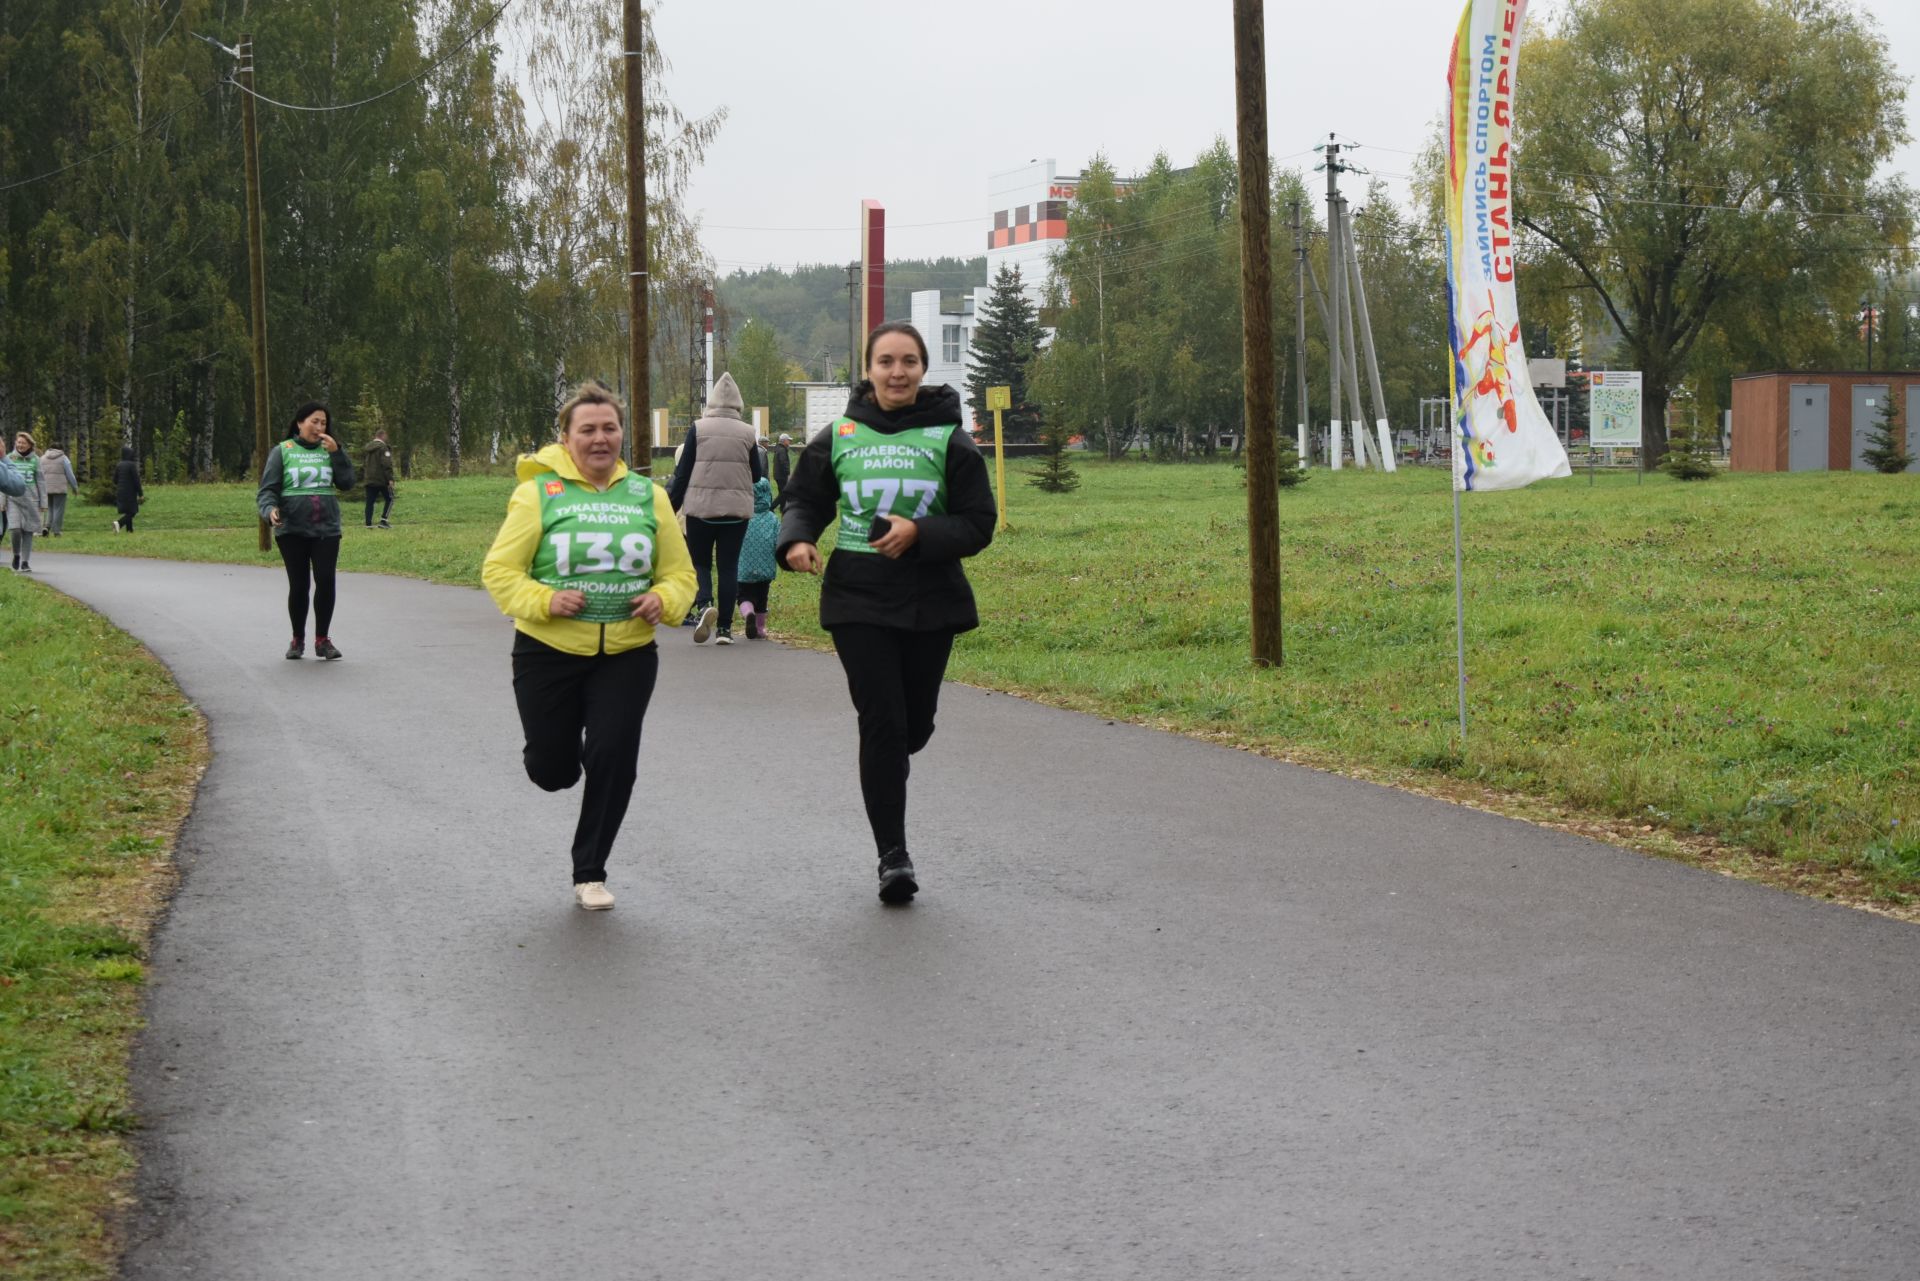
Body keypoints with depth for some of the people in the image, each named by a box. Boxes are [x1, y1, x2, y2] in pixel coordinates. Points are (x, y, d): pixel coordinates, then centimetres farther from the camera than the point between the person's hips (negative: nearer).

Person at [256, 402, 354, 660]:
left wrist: (336, 453, -9)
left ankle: (322, 640, 4)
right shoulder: (282, 452, 2)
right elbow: (267, 490, -1)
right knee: (298, 585, 2)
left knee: (326, 581, -7)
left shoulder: (330, 450, 10)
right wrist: (270, 510, -21)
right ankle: (297, 640, 16)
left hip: (326, 530, 2)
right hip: (292, 531, -2)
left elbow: (347, 482, 1)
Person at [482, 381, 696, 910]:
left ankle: (590, 873, 10)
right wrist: (544, 600, -22)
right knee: (552, 770, 4)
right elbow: (499, 571, -5)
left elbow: (680, 573, 12)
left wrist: (663, 599, -10)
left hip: (626, 656, 2)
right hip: (548, 653, -2)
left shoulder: (648, 496, 6)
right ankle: (563, 747, 45)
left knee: (613, 759, -9)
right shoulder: (539, 493, -4)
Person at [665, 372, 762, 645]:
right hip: (737, 508, 1)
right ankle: (725, 627, 5)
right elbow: (756, 475, 9)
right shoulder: (747, 433, 2)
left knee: (699, 561, 11)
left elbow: (682, 472, -2)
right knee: (728, 566, 8)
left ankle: (704, 604, -17)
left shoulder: (698, 429, -2)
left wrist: (671, 507, 5)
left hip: (701, 506, -1)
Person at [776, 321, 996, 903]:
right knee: (882, 720, -9)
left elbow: (978, 524, -2)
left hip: (931, 601, 1)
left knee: (915, 723, 9)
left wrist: (919, 533, -19)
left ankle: (884, 775, 46)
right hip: (858, 598, -1)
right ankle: (893, 855, -2)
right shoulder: (838, 438, 3)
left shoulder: (949, 440, -1)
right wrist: (797, 540, -10)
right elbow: (806, 500, 12)